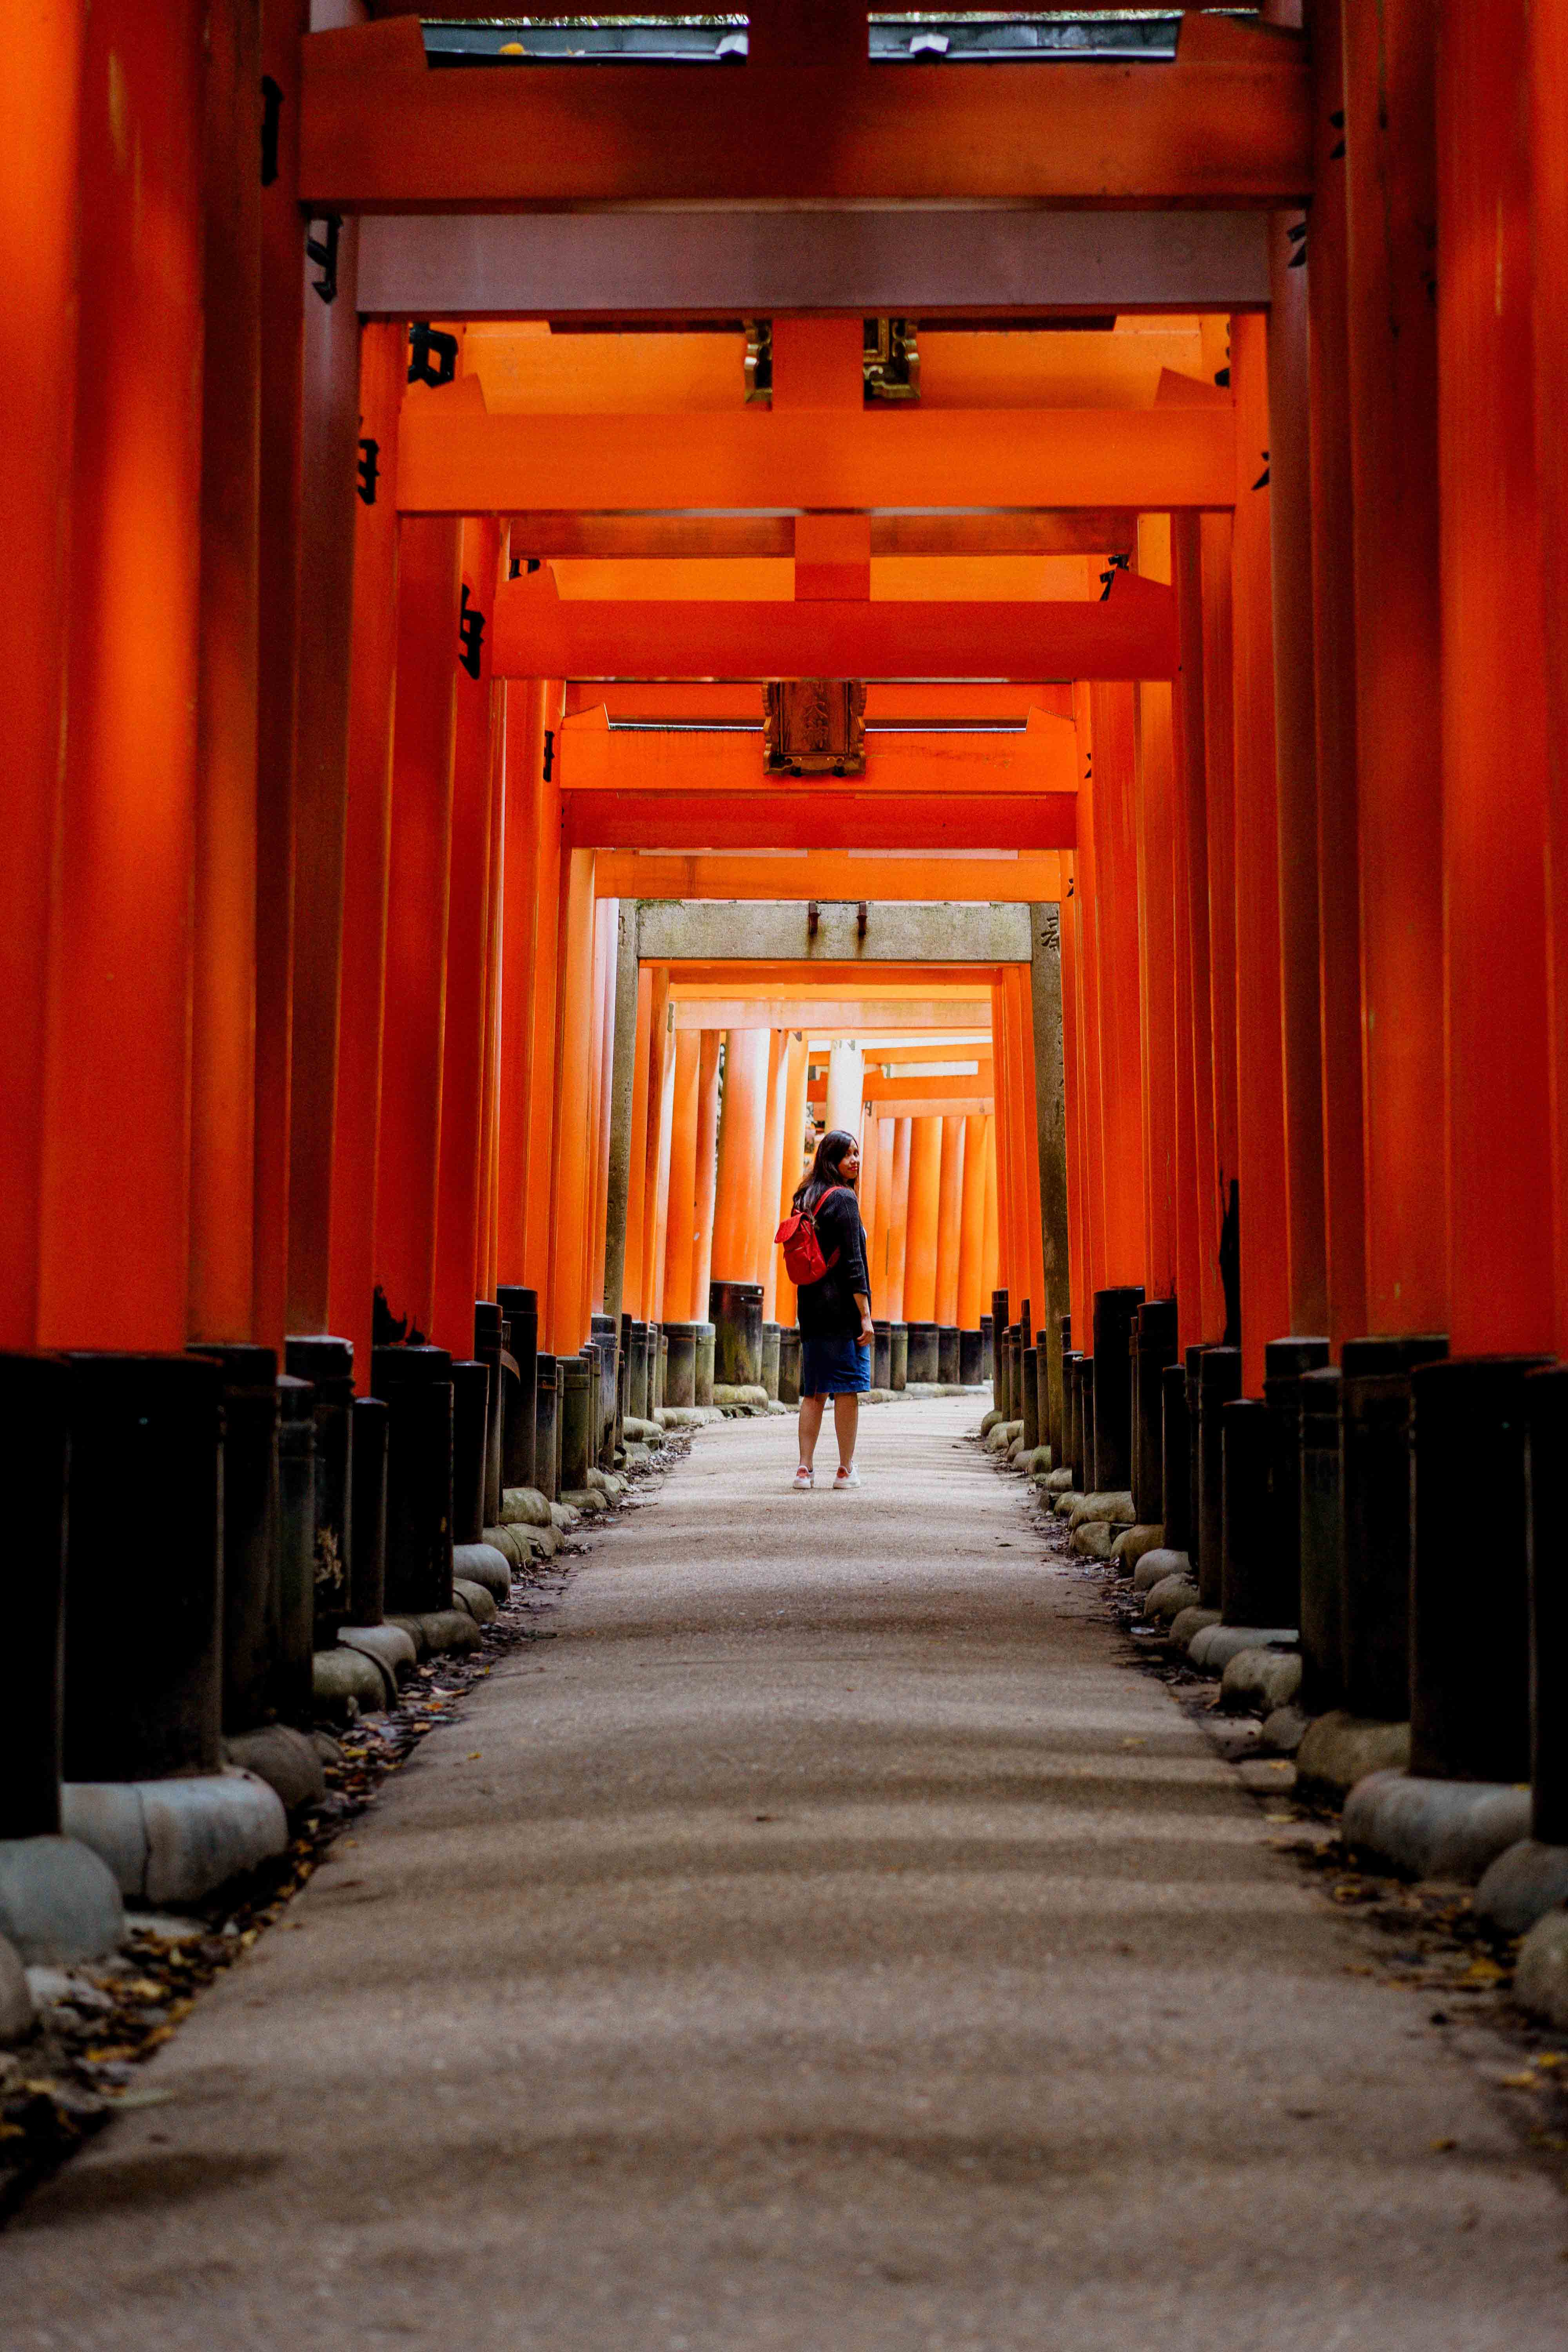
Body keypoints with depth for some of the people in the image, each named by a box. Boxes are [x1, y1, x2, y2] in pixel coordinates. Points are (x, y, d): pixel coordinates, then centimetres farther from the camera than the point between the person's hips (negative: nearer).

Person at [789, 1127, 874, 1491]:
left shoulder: (806, 1198, 13)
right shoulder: (843, 1200, -10)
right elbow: (852, 1262, -16)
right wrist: (865, 1315, -15)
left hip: (810, 1307, 7)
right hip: (842, 1306, -7)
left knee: (814, 1392, 9)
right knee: (847, 1391, -1)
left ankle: (805, 1469, 5)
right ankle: (846, 1471, 2)